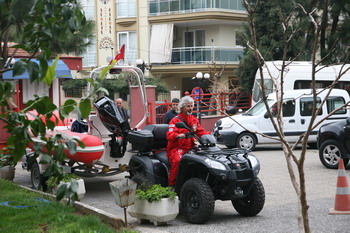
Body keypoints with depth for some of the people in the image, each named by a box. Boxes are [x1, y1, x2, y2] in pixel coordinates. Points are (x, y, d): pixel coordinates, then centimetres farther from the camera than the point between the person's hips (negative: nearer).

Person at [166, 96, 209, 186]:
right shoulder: (175, 120, -1)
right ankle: (172, 184, -23)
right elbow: (169, 135, -15)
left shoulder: (194, 119, 19)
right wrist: (178, 135, -37)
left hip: (190, 148, 5)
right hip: (176, 148, -5)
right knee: (178, 160, -37)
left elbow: (200, 132, 16)